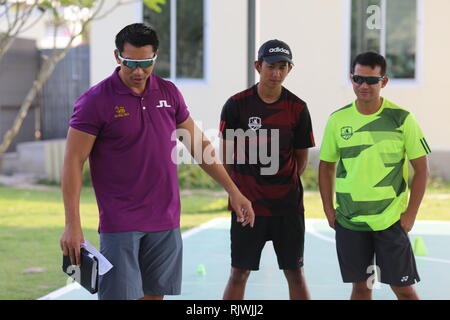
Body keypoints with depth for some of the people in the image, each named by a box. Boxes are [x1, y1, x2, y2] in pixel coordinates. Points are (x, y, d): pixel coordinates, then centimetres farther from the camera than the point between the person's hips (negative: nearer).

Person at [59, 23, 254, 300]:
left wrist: (234, 191, 14)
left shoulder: (169, 93, 8)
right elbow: (73, 161, -9)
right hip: (119, 225, -5)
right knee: (120, 295, -8)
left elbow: (199, 144, 16)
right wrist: (72, 224, -16)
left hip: (166, 222, 5)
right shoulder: (96, 100, -8)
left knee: (154, 294, 8)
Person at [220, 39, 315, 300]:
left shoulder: (297, 108, 0)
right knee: (239, 273, 3)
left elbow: (301, 157, 8)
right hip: (247, 204, -1)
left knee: (295, 273, 6)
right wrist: (236, 191, 4)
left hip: (288, 205, 1)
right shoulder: (237, 105, -4)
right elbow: (227, 155, 4)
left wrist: (285, 185, 2)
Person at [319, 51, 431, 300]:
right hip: (348, 221, 2)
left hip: (391, 221, -2)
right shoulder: (338, 120, 1)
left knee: (403, 287, 1)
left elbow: (421, 168, -2)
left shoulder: (401, 119, -6)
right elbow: (326, 166, 12)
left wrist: (411, 213, -6)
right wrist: (329, 209, 5)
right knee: (360, 287, 10)